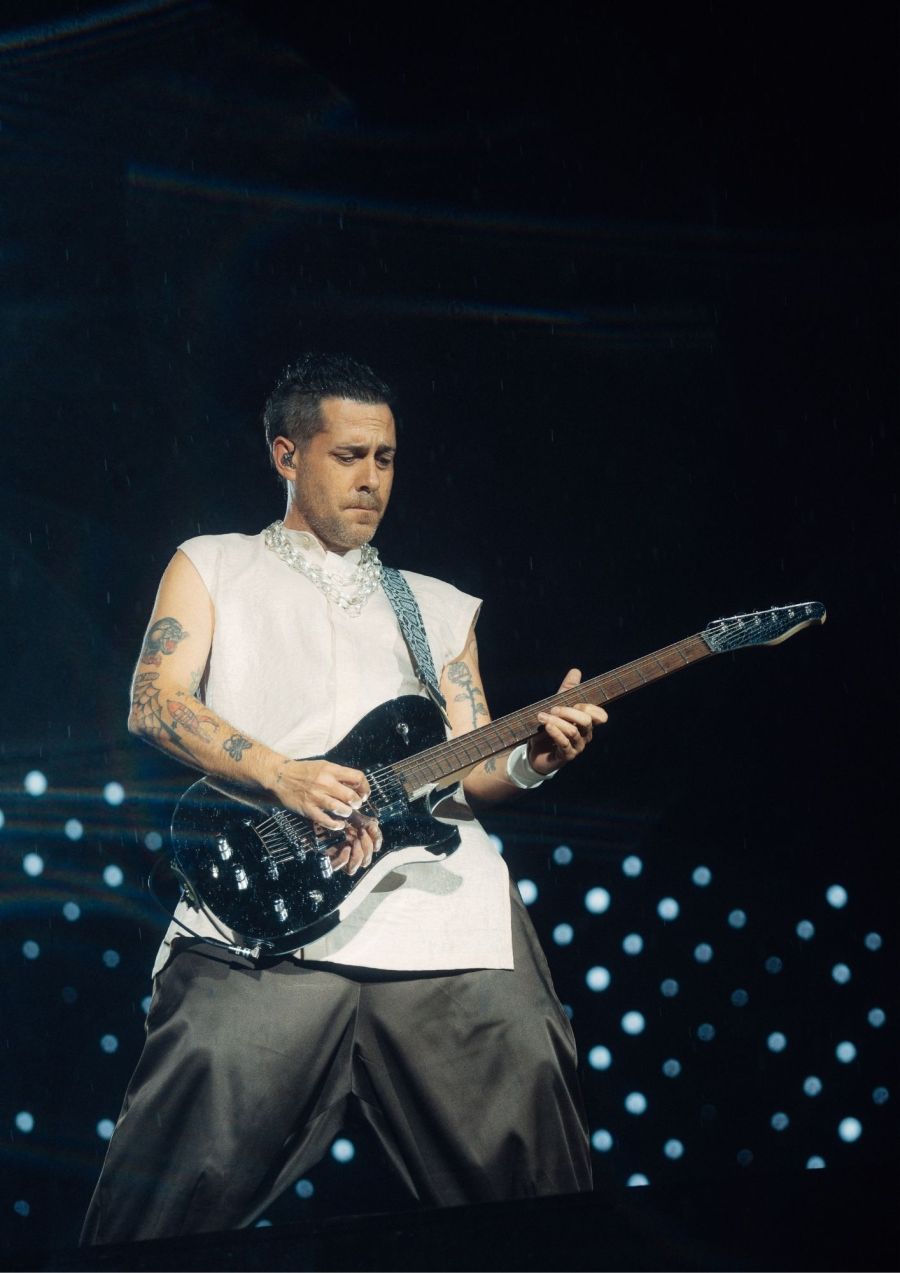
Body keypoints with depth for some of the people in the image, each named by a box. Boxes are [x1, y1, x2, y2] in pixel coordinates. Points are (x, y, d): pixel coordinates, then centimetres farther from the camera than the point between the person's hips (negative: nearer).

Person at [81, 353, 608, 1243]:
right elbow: (155, 704, 1)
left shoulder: (437, 606, 26)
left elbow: (469, 768, 18)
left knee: (528, 1184, -3)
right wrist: (281, 773, -15)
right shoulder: (211, 567, 17)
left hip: (437, 906, 3)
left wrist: (531, 759, -6)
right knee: (183, 1195, -11)